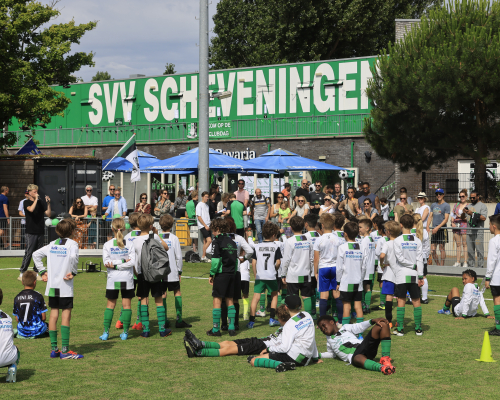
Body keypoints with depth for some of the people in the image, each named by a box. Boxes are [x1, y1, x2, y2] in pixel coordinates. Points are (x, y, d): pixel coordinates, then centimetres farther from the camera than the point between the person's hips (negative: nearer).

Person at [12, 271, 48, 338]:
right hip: (37, 331, -5)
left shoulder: (17, 298, -1)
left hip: (22, 332, 5)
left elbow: (17, 319, 4)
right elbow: (43, 317, -6)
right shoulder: (38, 296, -10)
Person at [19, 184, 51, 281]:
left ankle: (37, 272, 16)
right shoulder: (27, 202, -2)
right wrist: (36, 199, -17)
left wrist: (48, 203, -5)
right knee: (29, 252, -8)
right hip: (31, 232, -5)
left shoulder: (41, 202, 11)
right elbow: (31, 209, -23)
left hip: (40, 231, 5)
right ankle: (22, 273, -4)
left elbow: (48, 214, 6)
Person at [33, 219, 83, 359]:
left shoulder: (53, 244, 12)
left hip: (52, 285, 6)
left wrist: (43, 271, 14)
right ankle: (65, 350, -6)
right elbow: (73, 257, -25)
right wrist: (73, 272, -11)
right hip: (65, 286, -6)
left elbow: (36, 255, 13)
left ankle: (54, 349, 11)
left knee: (53, 314, 9)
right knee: (66, 315, -4)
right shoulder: (72, 243, -6)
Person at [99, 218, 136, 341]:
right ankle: (125, 332, 5)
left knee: (110, 304, 8)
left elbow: (106, 262, -10)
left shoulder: (107, 245, -4)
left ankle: (106, 332, 6)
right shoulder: (130, 244, -3)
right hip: (127, 279, 0)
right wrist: (123, 261, -9)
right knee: (127, 304, 5)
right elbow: (132, 262, -10)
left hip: (112, 279, 0)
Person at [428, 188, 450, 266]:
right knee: (433, 250, 3)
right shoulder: (433, 205, 15)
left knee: (441, 248, -2)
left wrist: (437, 227, -18)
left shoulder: (446, 205, -2)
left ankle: (442, 265, 5)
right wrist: (428, 226, -3)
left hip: (442, 229, -5)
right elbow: (430, 216, 14)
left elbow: (446, 219, -9)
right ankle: (437, 264, 17)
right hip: (434, 230, 5)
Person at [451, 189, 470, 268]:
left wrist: (462, 217, -14)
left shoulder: (468, 206, 1)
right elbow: (452, 215, 18)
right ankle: (458, 262, 10)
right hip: (456, 226, 5)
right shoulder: (456, 205, 17)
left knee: (464, 244, -5)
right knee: (458, 244, 7)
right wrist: (452, 222, 2)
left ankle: (465, 262, -5)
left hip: (464, 226, -5)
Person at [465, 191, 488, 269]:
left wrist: (472, 214, -15)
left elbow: (483, 218, -12)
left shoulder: (482, 205, 1)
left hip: (478, 232, -6)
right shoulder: (469, 206, 22)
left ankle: (480, 266, -7)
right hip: (469, 232, 6)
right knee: (470, 250, 6)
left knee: (479, 250, -9)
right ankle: (471, 266, 12)